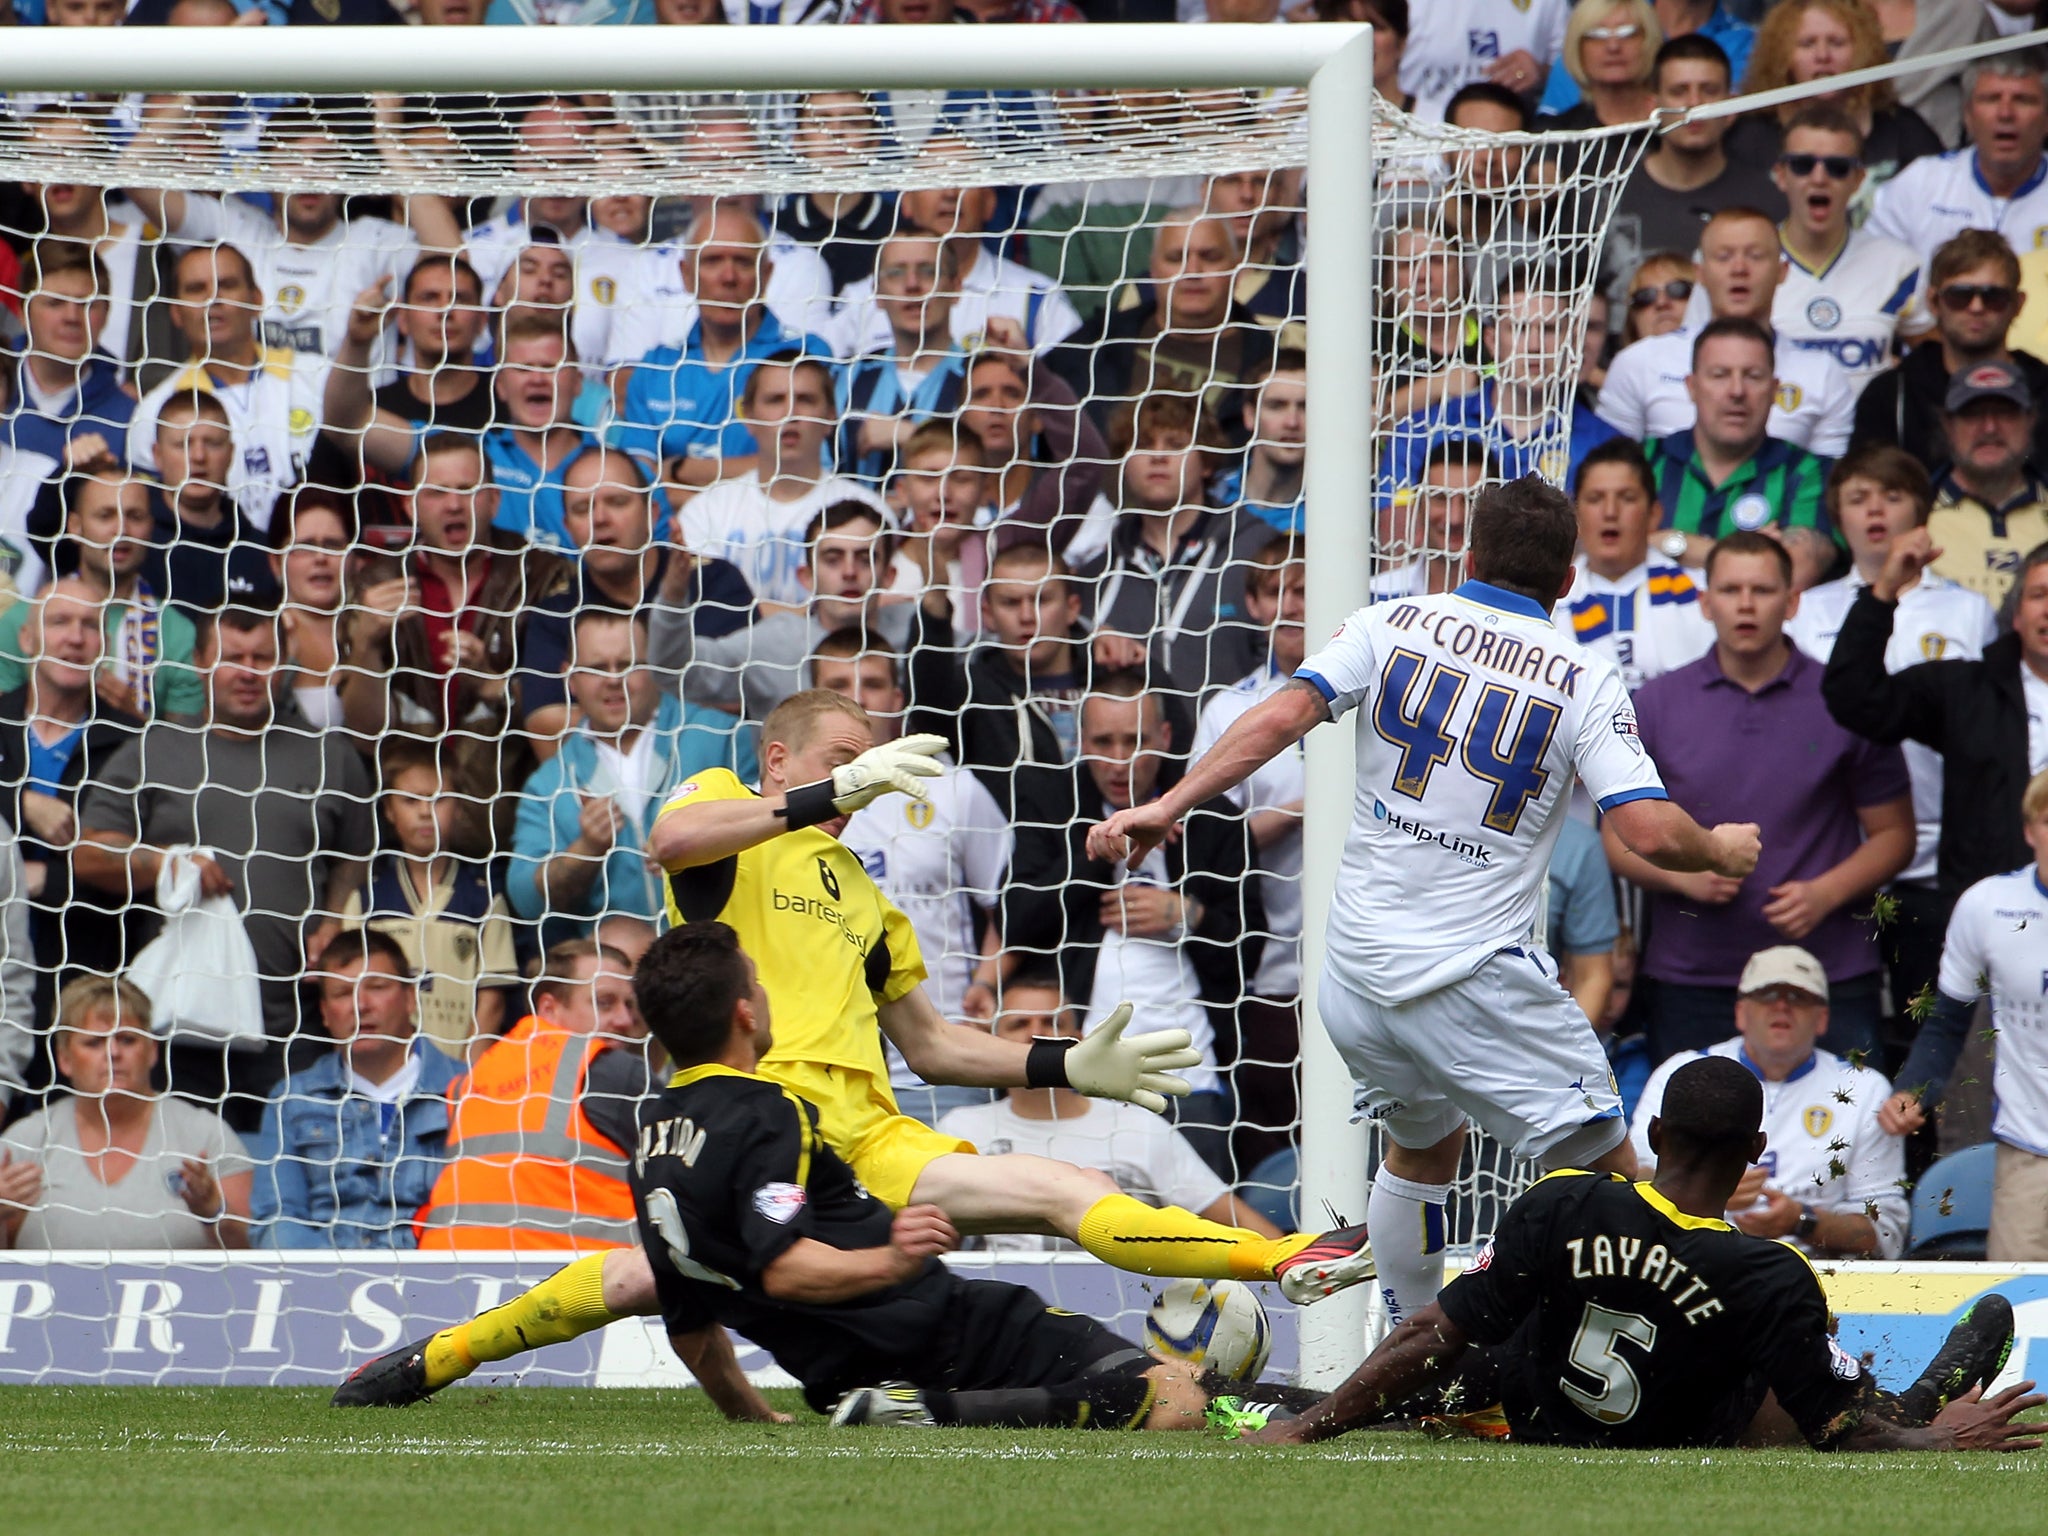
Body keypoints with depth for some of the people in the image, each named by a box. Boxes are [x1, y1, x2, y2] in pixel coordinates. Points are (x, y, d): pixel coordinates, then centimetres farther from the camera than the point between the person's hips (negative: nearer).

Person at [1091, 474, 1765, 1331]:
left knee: (1424, 1147, 27)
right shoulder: (1584, 682, -3)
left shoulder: (1393, 627, 4)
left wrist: (1167, 807, -8)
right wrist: (1721, 852, 8)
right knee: (1605, 1178, 2)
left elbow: (1283, 717, -10)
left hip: (1355, 974, 5)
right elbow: (1651, 833, -12)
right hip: (1476, 984, -5)